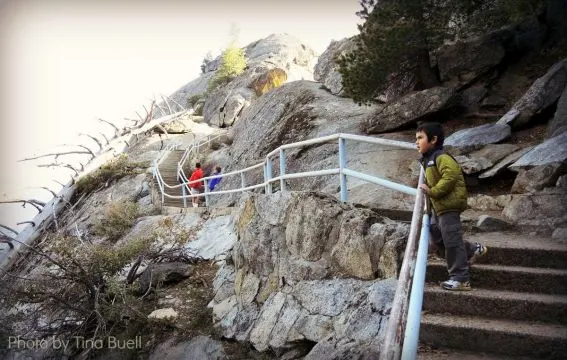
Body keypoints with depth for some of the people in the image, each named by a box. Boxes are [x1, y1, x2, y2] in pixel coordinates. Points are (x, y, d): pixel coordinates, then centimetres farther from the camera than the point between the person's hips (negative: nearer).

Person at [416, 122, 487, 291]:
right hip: (439, 206, 11)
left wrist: (432, 191, -25)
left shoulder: (441, 157, -15)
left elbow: (451, 175, -29)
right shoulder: (428, 159, 16)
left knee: (451, 240, -7)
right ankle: (473, 249, 30)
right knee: (437, 238, 16)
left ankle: (460, 279, 1)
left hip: (449, 205, -11)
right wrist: (428, 189, 10)